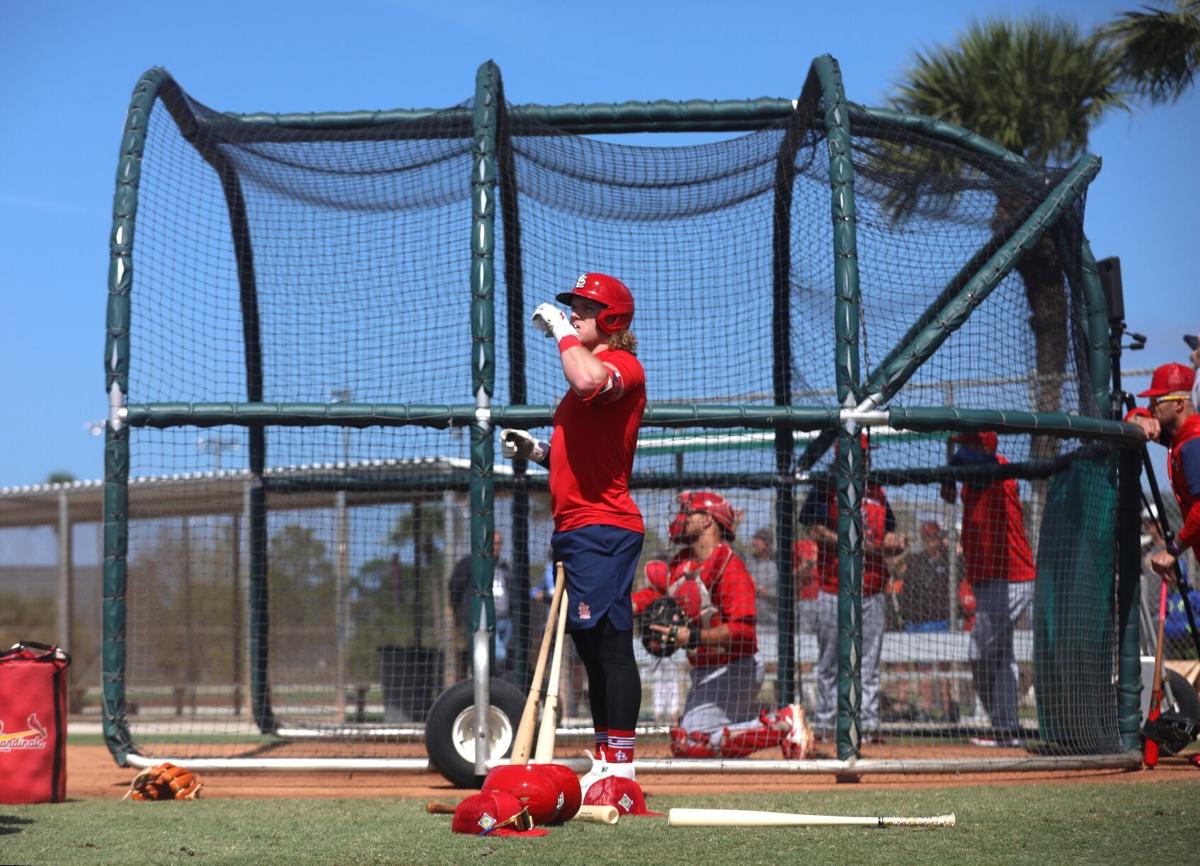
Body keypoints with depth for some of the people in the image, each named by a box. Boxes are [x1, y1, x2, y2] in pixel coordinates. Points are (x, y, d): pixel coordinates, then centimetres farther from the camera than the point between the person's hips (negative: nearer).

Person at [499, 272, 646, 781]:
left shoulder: (624, 366, -7)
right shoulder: (590, 370, 24)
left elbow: (589, 382, -33)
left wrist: (561, 331, -18)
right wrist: (537, 452, 15)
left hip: (603, 529, -11)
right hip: (576, 530, 11)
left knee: (610, 644, -13)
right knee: (591, 645, 13)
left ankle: (620, 767, -15)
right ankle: (607, 765, 19)